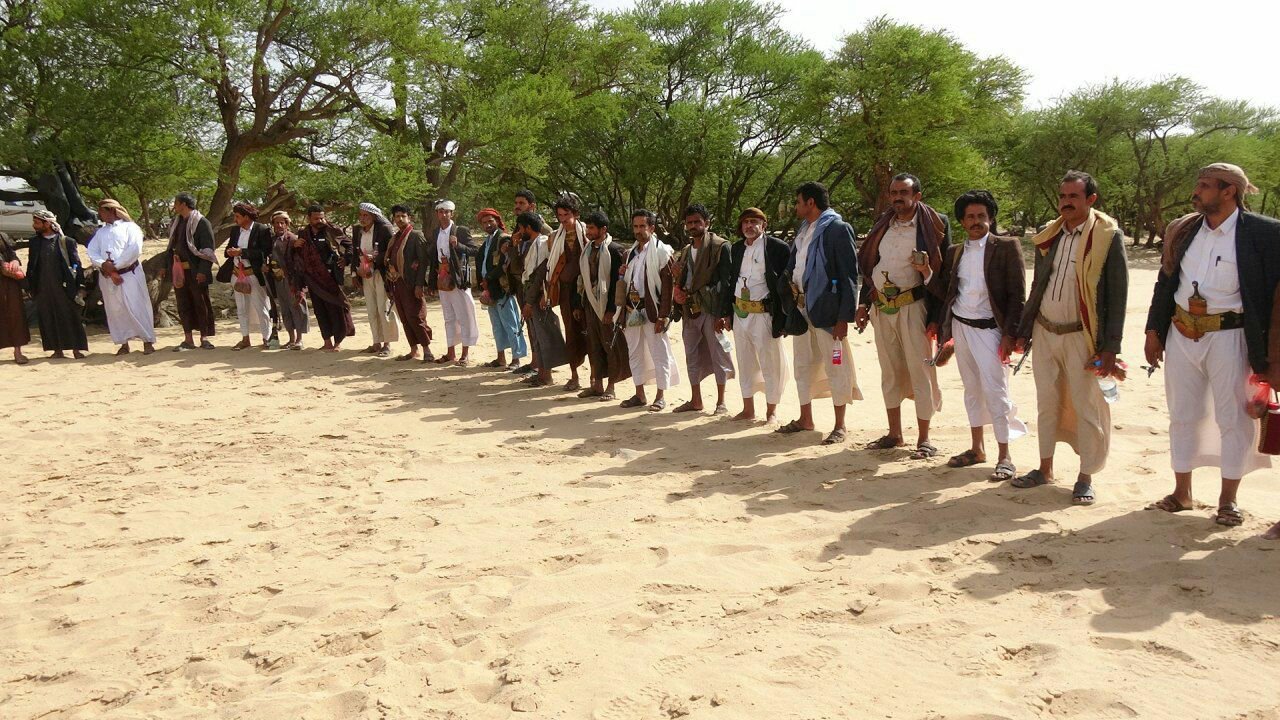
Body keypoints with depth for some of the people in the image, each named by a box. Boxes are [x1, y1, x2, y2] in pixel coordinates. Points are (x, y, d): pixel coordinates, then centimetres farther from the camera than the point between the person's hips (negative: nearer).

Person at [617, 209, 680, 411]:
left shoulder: (662, 252, -7)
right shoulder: (630, 253, 16)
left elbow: (668, 285, -11)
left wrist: (663, 315, -16)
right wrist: (621, 274, -2)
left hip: (652, 310, -7)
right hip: (631, 309, 7)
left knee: (659, 353, -1)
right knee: (634, 352, 11)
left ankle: (660, 396, 7)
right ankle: (639, 394, 21)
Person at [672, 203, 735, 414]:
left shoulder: (720, 246, -6)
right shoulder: (685, 251, 16)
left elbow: (726, 281, -11)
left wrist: (722, 313, -17)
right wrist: (677, 291, 0)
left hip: (711, 310, -7)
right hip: (689, 310, 7)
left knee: (718, 355, -2)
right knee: (692, 357, 12)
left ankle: (721, 402, 6)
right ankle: (695, 401, 21)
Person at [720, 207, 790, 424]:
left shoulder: (778, 247, -6)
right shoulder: (736, 249, 12)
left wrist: (783, 317, -15)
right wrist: (727, 312, 12)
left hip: (764, 314, -6)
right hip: (740, 313, 6)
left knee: (770, 364, 1)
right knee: (745, 363, 13)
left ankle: (771, 411, 12)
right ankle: (748, 409, 23)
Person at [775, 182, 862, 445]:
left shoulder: (837, 229, -11)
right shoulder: (803, 229, 14)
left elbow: (849, 275, -14)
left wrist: (844, 317, -17)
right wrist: (790, 304, 6)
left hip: (826, 310, -8)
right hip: (801, 308, 9)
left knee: (835, 368, 0)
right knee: (803, 366, 16)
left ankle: (840, 426, 9)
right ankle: (805, 419, 28)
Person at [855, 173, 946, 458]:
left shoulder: (934, 224, -3)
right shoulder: (883, 224, 13)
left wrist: (927, 271, -24)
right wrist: (863, 303, 12)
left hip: (912, 306, -5)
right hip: (880, 307, 6)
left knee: (920, 372, -4)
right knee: (889, 371, 12)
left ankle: (924, 439, 4)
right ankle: (894, 433, 22)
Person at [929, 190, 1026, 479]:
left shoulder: (1006, 247, -5)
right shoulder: (954, 252, 11)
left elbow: (1017, 296, -8)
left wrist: (1009, 335, -14)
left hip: (989, 329, -6)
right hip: (960, 326, 6)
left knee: (995, 391, -8)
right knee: (972, 389, 13)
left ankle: (1005, 457, 0)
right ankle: (977, 449, 24)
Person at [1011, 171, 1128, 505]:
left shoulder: (1108, 236, -8)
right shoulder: (1049, 236, 7)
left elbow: (1117, 294, -9)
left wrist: (1110, 347, -13)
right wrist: (1023, 332, 12)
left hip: (1081, 336, -5)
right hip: (1045, 332, 5)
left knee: (1086, 408, 3)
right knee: (1047, 403, 13)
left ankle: (1085, 478, 14)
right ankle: (1045, 469, 26)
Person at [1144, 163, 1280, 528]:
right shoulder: (1182, 231, 5)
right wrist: (1153, 331, 9)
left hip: (1228, 336, -4)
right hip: (1182, 334, 4)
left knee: (1233, 418, 4)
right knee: (1183, 415, 11)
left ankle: (1228, 499, 18)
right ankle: (1182, 493, 23)